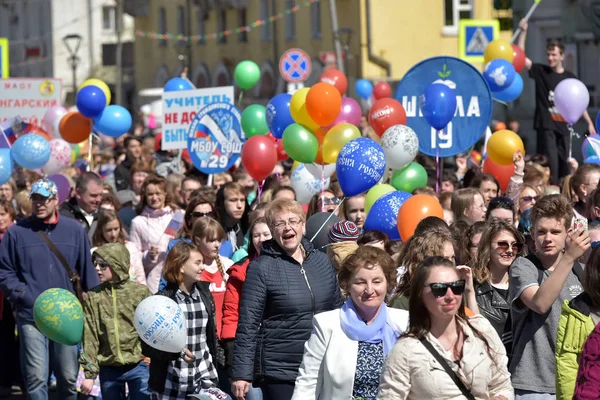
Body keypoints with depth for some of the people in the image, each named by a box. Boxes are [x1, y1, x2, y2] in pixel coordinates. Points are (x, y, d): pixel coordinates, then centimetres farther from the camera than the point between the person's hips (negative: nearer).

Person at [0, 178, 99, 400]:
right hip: (31, 316, -2)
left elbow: (87, 271, 9)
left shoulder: (74, 230, 6)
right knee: (36, 378, -5)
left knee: (68, 377, 10)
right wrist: (21, 294, -9)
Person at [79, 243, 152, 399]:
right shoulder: (93, 297, 3)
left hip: (139, 367, -2)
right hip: (109, 369, 2)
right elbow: (90, 338, 1)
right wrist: (89, 373, -3)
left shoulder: (141, 292, -1)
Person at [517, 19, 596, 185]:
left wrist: (589, 123, 10)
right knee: (550, 162, -10)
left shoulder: (570, 77, 8)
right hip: (546, 126, -3)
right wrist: (523, 32, -13)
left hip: (563, 127, 3)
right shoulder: (541, 71, 2)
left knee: (565, 164, 5)